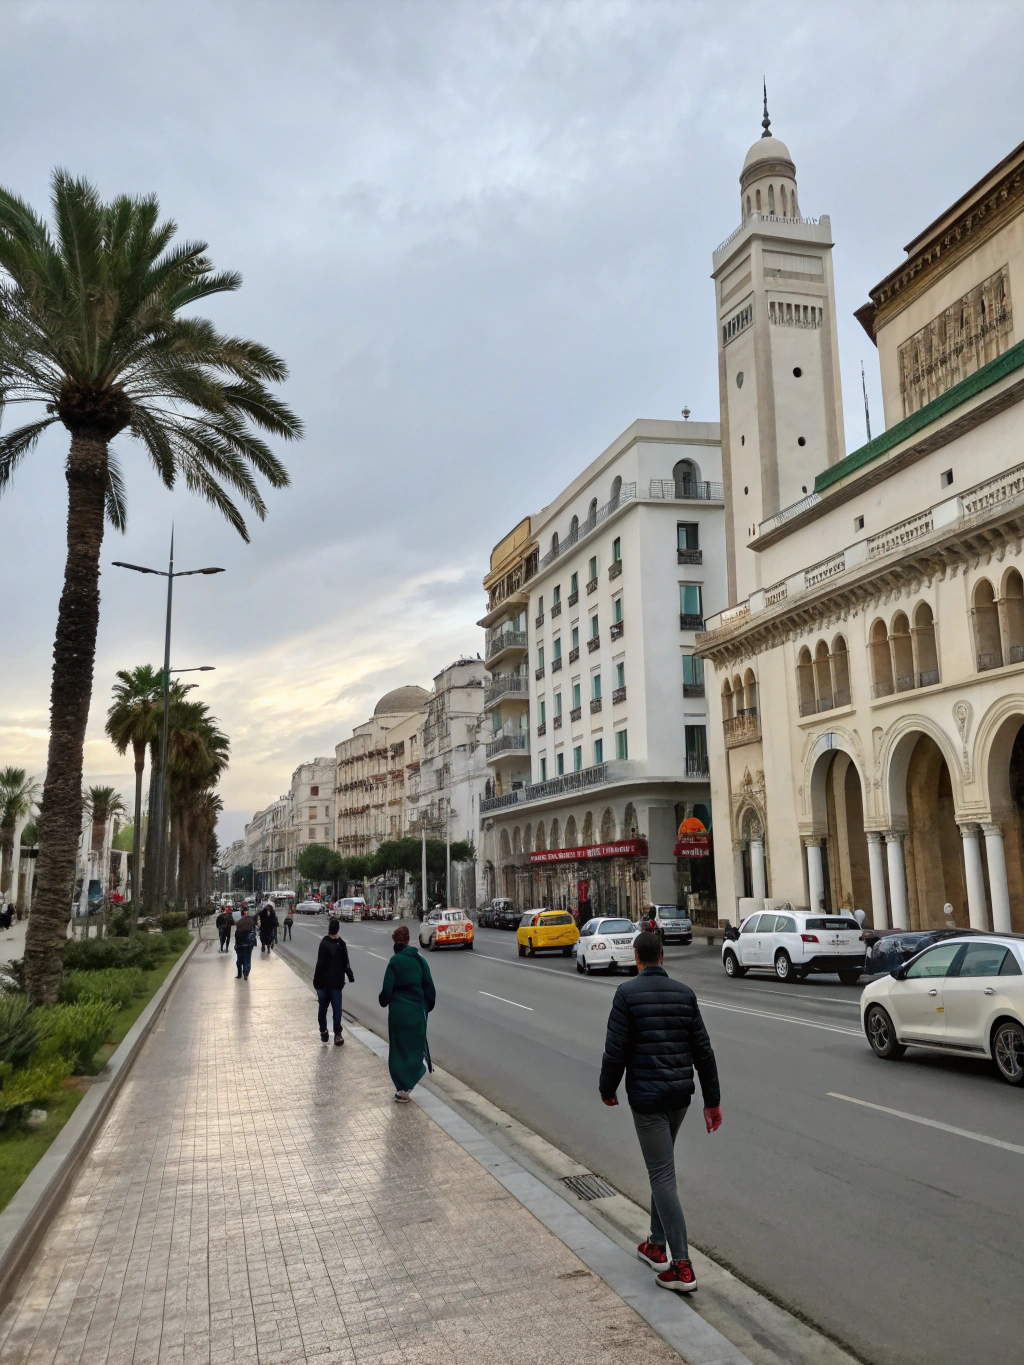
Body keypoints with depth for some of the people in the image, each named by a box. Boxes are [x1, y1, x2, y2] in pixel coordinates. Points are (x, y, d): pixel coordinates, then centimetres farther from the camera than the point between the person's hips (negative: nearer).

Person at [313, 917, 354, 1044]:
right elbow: (346, 964, 2)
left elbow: (320, 965, -8)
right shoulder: (342, 944, -5)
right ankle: (337, 1034, 12)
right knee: (337, 1008, 7)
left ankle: (323, 1031, 16)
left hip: (324, 982, -1)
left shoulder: (324, 943, -10)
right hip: (337, 982, 1)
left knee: (323, 1007, 10)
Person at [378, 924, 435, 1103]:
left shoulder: (394, 962, -10)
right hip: (418, 1012, 2)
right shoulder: (420, 960, -1)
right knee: (415, 1047, 14)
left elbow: (387, 989, -10)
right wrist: (428, 1006, 16)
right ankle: (405, 1088, 10)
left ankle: (402, 1087, 11)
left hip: (398, 1012, -2)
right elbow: (429, 986, 3)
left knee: (399, 1048, 10)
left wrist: (384, 1001, 11)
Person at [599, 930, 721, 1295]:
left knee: (662, 1176, -2)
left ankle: (682, 1267, -2)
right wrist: (713, 1100, 9)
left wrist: (607, 1089, 4)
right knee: (661, 1168, 22)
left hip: (646, 1097, -6)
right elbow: (703, 1050, 4)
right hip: (680, 1094, 6)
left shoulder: (627, 993, -11)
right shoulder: (684, 994, 4)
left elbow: (615, 1050, -12)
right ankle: (657, 1245, 31)